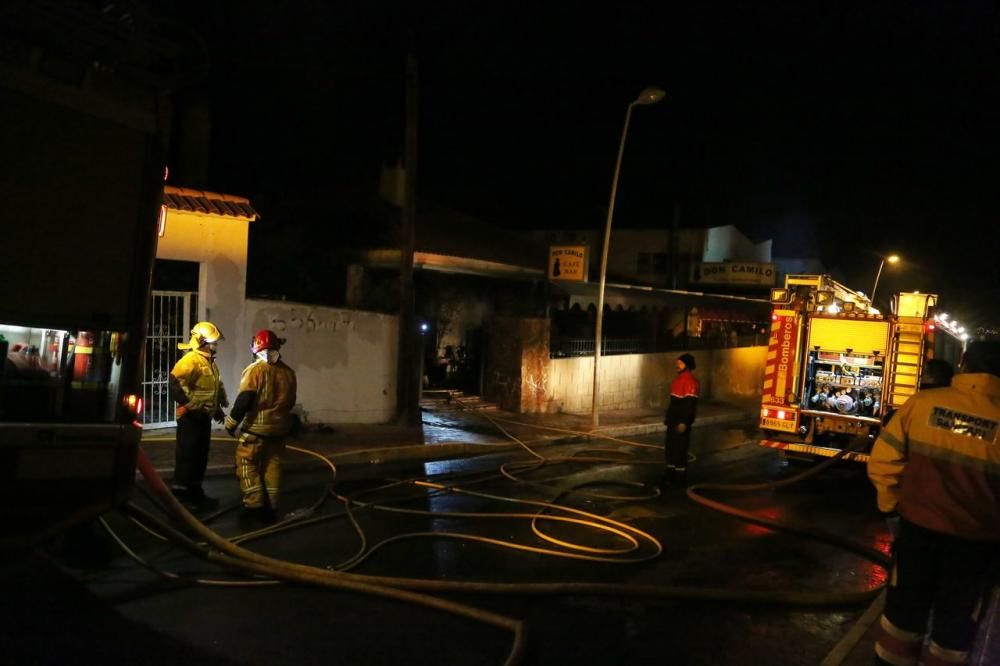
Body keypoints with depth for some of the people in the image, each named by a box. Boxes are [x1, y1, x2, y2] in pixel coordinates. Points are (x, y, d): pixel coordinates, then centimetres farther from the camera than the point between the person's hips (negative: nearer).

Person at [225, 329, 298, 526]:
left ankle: (255, 508, 1)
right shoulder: (288, 372, 5)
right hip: (279, 428, 5)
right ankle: (270, 510, 15)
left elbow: (244, 399, -16)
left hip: (256, 427, -5)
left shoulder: (255, 369, -12)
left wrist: (231, 422, -6)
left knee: (247, 465, 6)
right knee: (272, 467, 12)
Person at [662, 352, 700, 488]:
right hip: (673, 420, 10)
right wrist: (668, 416, 20)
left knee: (679, 449, -2)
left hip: (681, 421, -10)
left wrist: (684, 422, -24)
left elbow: (690, 403, -22)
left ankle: (680, 478, 8)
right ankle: (670, 475, 25)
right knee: (669, 448, 14)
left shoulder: (690, 380, -17)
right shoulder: (679, 378, 13)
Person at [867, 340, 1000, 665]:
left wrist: (891, 503, 7)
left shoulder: (921, 402, -10)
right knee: (957, 618, 18)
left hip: (918, 525, 1)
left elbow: (883, 460, -8)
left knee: (904, 604, 20)